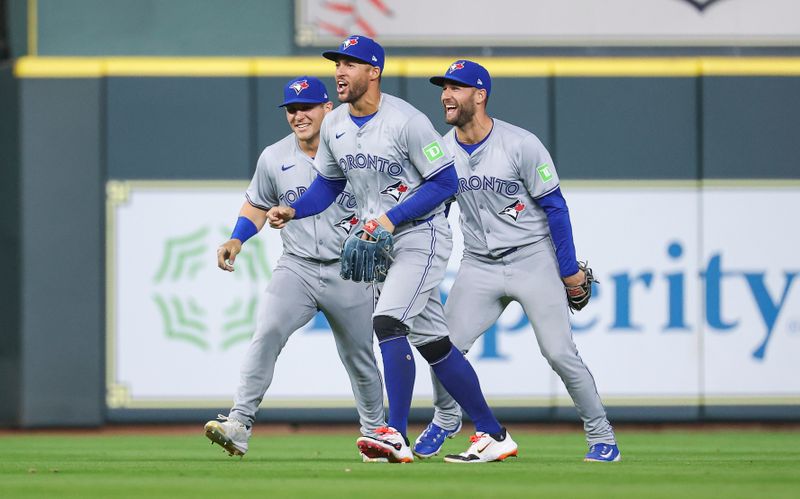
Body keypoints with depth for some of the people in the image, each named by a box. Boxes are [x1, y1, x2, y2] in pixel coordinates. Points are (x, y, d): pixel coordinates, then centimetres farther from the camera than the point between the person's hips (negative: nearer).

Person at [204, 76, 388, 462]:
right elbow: (257, 205, 17)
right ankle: (240, 424, -30)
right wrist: (237, 240, 0)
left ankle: (375, 433, 34)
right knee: (268, 332, -23)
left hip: (349, 273, -1)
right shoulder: (274, 159, 3)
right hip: (296, 268, 1)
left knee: (359, 357, 11)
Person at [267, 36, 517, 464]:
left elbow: (445, 182, -16)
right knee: (431, 343, 10)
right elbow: (329, 183, 17)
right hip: (379, 241, 8)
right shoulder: (334, 125, 5)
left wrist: (393, 218, -23)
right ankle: (493, 436, 18)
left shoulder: (406, 121, -18)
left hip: (421, 236, -8)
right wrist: (293, 211, -2)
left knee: (387, 322, -24)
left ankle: (397, 436, -25)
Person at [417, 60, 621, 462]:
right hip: (479, 265, 4)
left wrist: (569, 269, -7)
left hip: (533, 262, -4)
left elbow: (554, 207, -9)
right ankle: (445, 420, 23)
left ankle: (601, 436, 3)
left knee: (559, 352, -9)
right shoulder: (442, 151, -1)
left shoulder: (521, 145, -15)